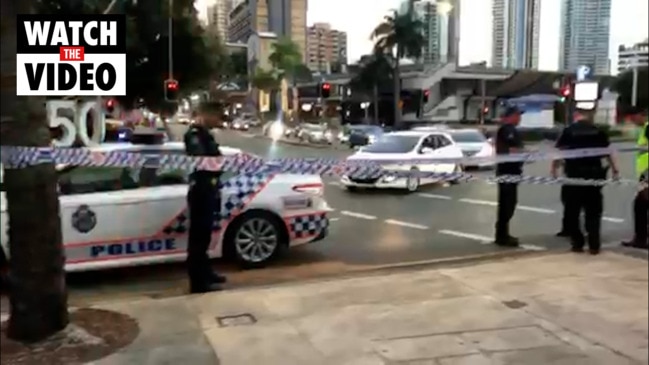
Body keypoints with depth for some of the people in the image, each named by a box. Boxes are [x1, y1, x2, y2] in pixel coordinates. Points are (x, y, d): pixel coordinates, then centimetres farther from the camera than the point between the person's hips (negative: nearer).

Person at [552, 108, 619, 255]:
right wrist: (614, 169, 15)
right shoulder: (598, 131, 6)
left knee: (572, 210, 9)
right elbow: (608, 152, 7)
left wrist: (554, 169, -5)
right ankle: (594, 245, 8)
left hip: (574, 174, -2)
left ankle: (577, 243, 11)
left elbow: (558, 151, -9)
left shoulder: (568, 131, -1)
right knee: (593, 211, 9)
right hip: (594, 173, 2)